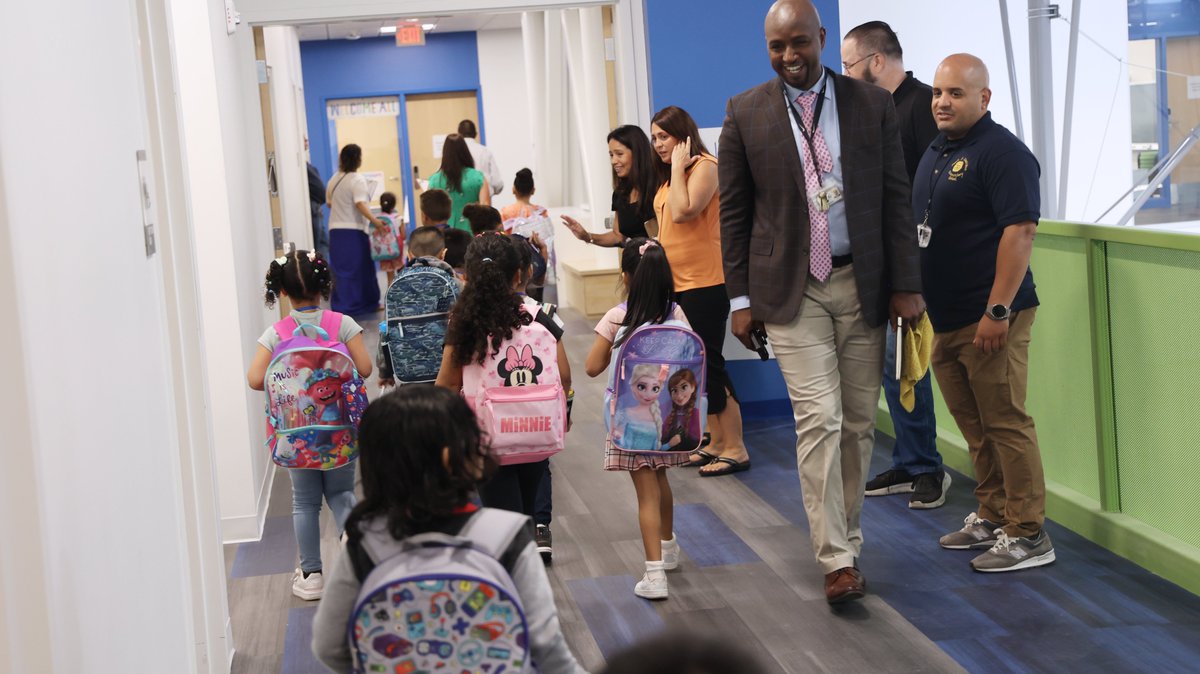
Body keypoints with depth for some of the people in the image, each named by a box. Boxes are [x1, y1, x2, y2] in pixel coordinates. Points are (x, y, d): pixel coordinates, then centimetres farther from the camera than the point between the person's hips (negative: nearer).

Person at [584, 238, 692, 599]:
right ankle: (668, 547, 43)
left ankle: (655, 574, -9)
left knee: (647, 492, -4)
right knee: (659, 481, 25)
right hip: (668, 409, 4)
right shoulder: (676, 314, -3)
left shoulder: (617, 318, -11)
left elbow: (593, 367, -7)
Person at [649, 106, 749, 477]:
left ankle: (735, 449, -2)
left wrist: (677, 167, -16)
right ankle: (717, 443, 21)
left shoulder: (705, 167, -12)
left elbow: (682, 212, -24)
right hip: (678, 282, 9)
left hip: (705, 282, -9)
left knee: (708, 364, -8)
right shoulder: (670, 176, 15)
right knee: (698, 365, 13)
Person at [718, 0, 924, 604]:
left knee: (858, 422, 9)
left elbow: (896, 199, 4)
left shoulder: (872, 104, 2)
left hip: (861, 284, 2)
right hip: (793, 290, -2)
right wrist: (741, 298, 0)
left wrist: (905, 284, -1)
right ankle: (837, 560, -8)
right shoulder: (745, 113, 0)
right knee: (819, 420, -10)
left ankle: (843, 534, 25)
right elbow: (733, 212, 4)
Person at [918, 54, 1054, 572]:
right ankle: (992, 517, 26)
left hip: (989, 319, -9)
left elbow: (1020, 231, -19)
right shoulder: (935, 152, 16)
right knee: (974, 426, 15)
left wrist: (998, 310, -23)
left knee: (1006, 423, -5)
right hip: (945, 319, 9)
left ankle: (1027, 535, 1)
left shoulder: (1002, 153, -12)